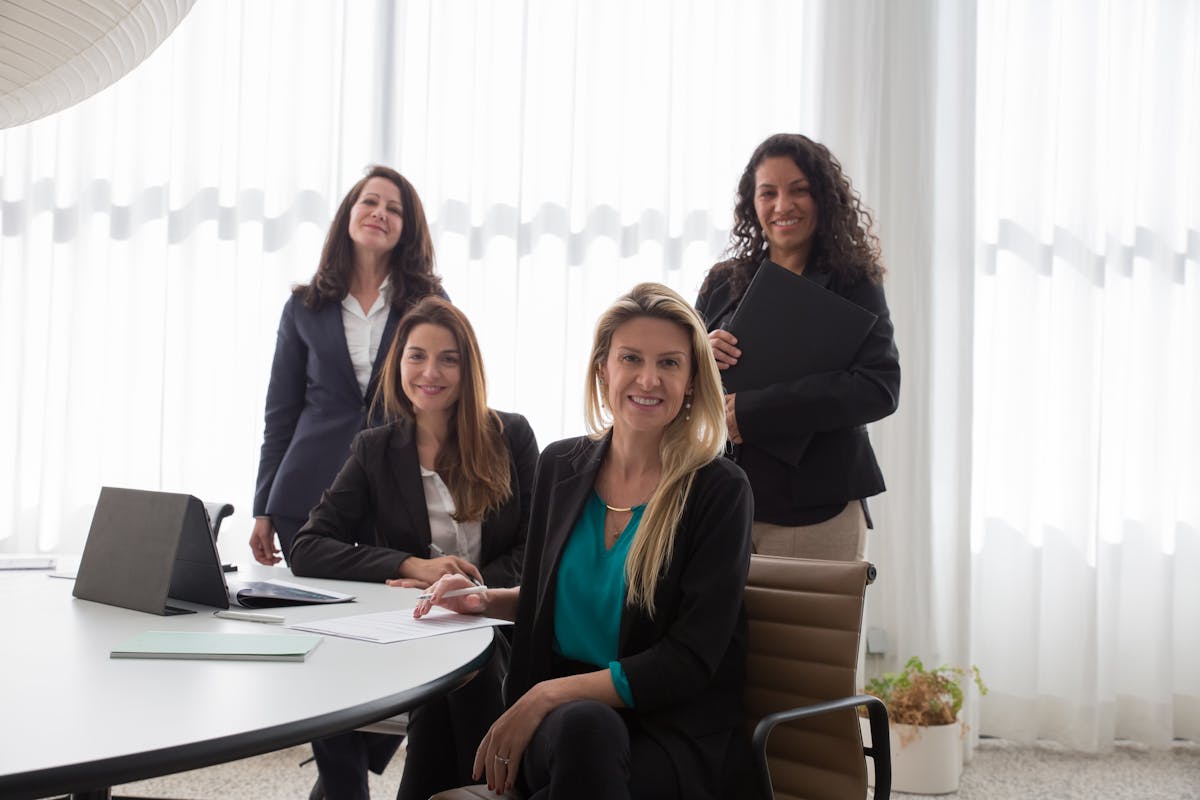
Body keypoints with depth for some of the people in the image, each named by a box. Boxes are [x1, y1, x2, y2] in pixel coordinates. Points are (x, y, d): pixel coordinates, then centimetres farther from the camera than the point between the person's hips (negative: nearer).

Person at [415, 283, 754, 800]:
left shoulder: (718, 490, -8)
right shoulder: (560, 467, 5)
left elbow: (690, 660, -13)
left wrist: (549, 694, -20)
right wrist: (485, 601, 2)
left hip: (670, 729, -2)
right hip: (558, 719, 3)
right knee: (582, 724, -36)